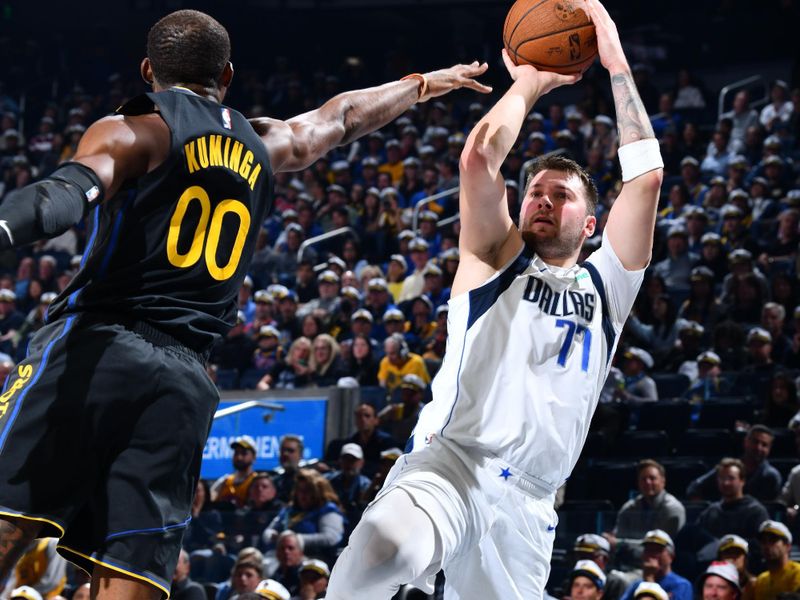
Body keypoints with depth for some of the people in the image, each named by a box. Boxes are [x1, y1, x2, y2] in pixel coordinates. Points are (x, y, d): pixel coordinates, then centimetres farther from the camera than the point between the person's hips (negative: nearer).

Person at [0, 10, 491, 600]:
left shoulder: (134, 131, 5)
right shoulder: (264, 146, 23)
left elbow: (68, 194, -16)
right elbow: (343, 115, 42)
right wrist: (426, 84, 60)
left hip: (93, 344, -5)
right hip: (186, 382, 5)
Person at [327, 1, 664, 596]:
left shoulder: (607, 285, 20)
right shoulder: (495, 259, 15)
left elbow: (646, 173, 10)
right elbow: (481, 153, -2)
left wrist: (617, 63, 10)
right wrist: (529, 83, 13)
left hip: (527, 504, 4)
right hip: (453, 462, -4)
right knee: (384, 546, -38)